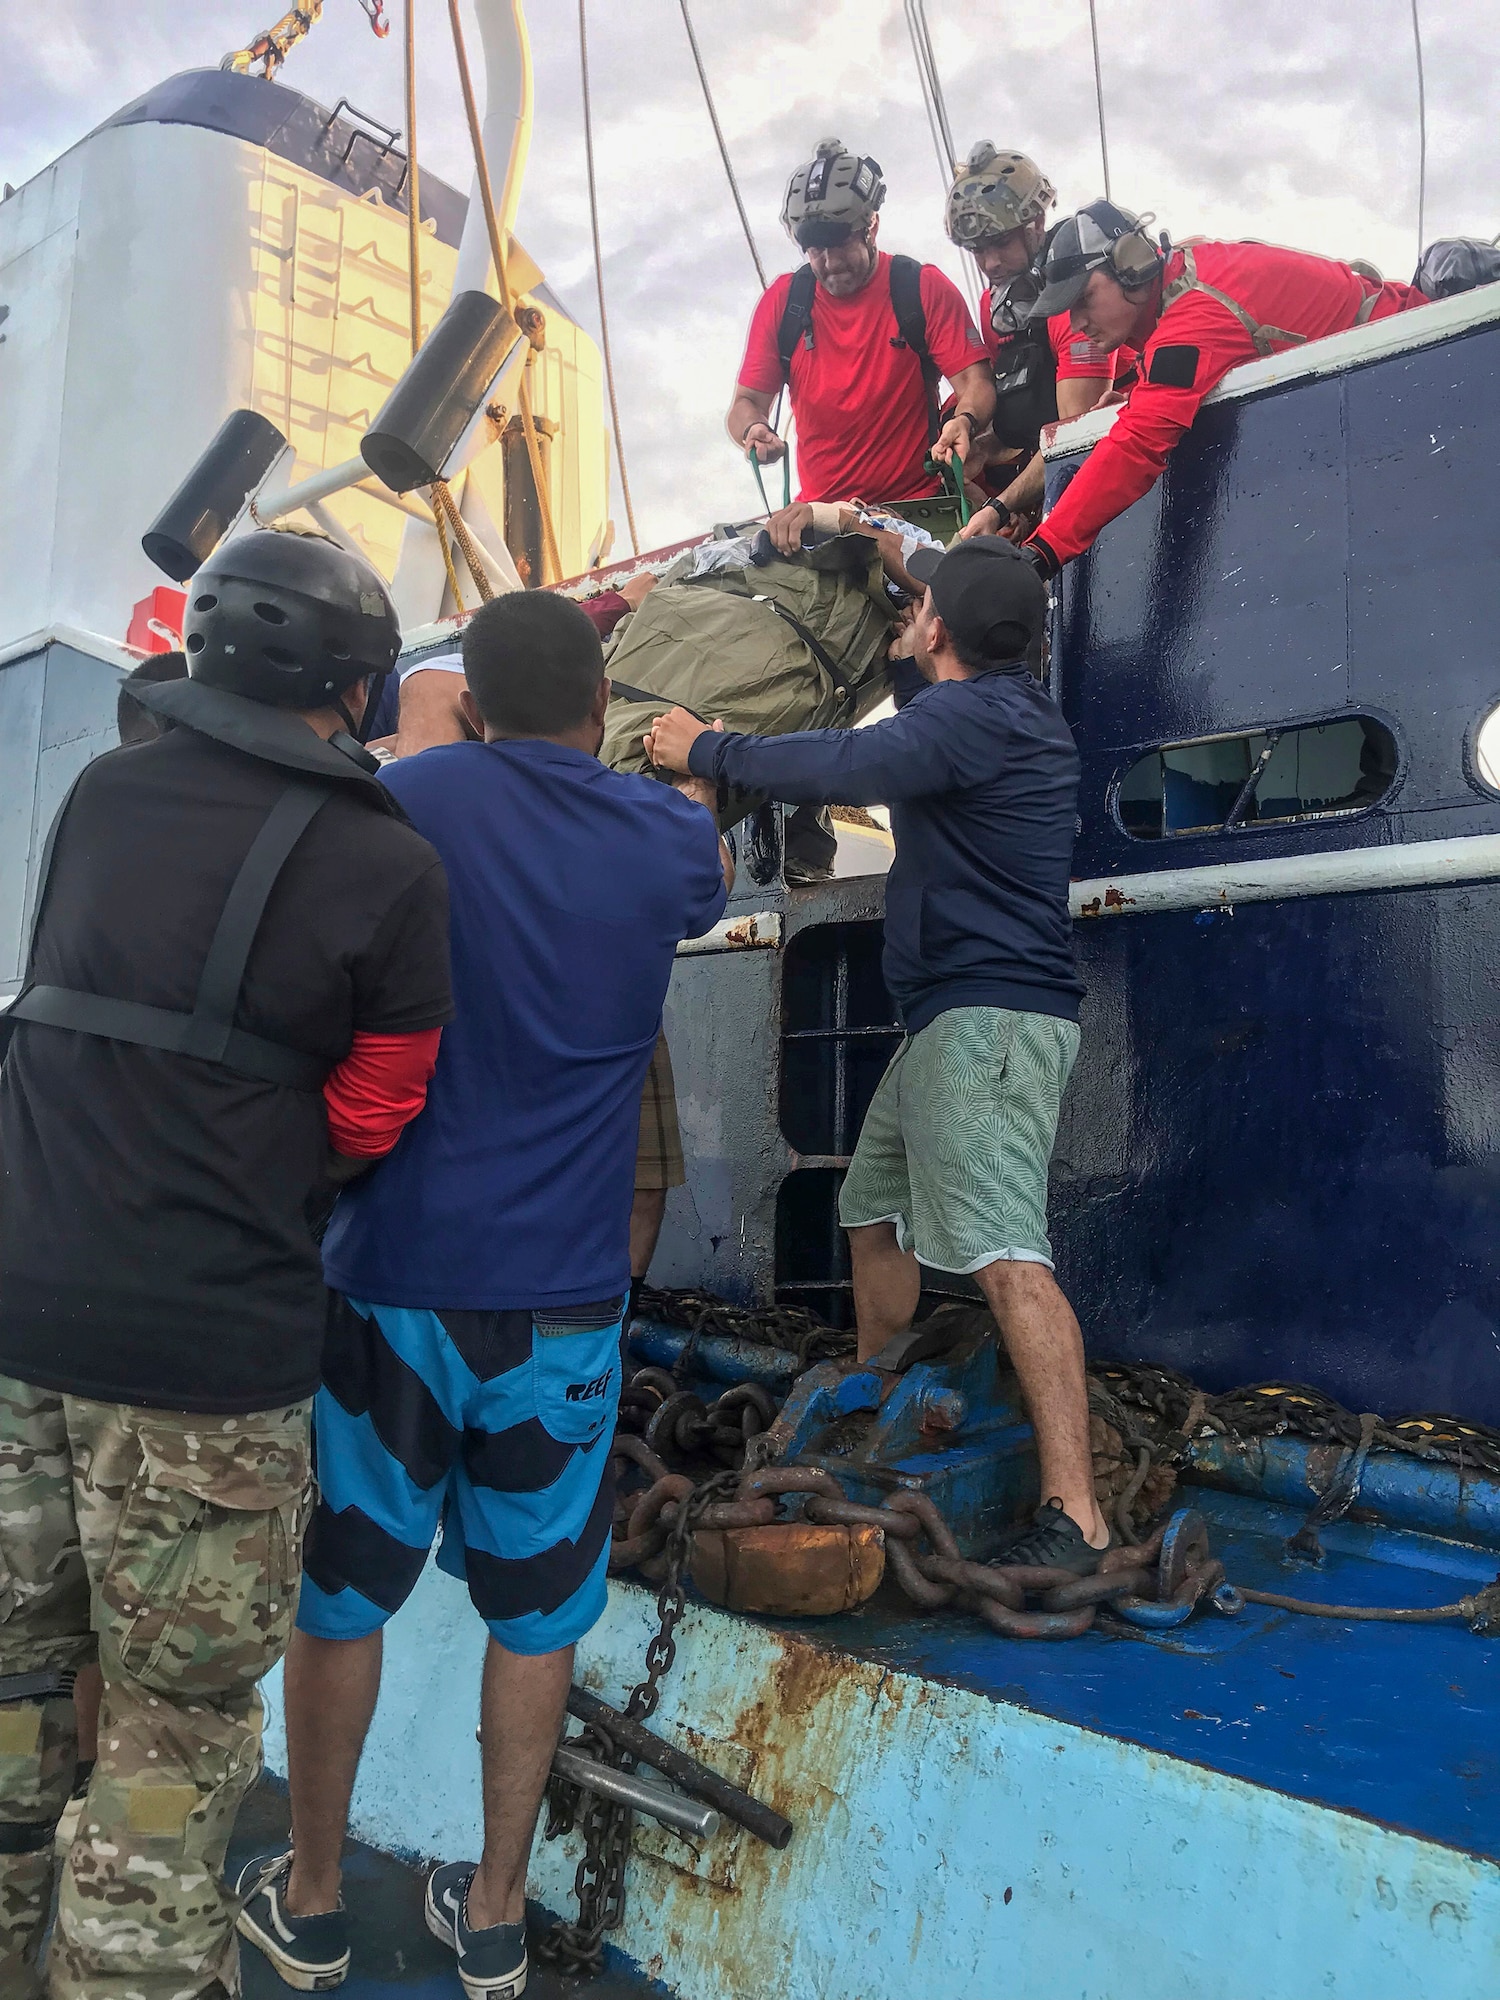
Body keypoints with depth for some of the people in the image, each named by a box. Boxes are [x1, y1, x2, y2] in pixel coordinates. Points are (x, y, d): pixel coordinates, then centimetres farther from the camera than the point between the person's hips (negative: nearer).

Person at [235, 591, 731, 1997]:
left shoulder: (406, 803, -6)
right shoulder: (663, 836, -2)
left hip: (392, 1275, 0)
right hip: (562, 1298, 1)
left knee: (342, 1594, 17)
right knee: (534, 1613, 16)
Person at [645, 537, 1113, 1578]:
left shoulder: (977, 715, -14)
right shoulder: (1008, 703, 18)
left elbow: (841, 766, -24)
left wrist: (705, 749, -10)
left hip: (990, 1015, -11)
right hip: (954, 1020, 11)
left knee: (1006, 1254, -18)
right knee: (877, 1212, 19)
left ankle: (1076, 1516, -19)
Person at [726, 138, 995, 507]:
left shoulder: (924, 289, 3)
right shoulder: (781, 302, 8)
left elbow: (975, 383, -3)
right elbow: (747, 401, 10)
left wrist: (964, 421, -26)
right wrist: (754, 431, -14)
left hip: (918, 505, -2)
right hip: (820, 512, 3)